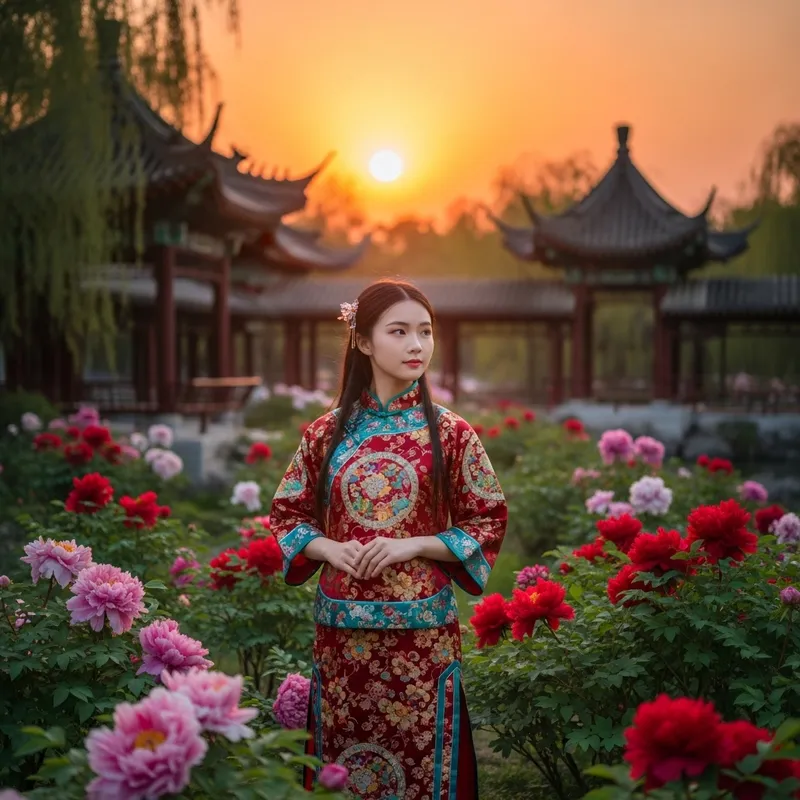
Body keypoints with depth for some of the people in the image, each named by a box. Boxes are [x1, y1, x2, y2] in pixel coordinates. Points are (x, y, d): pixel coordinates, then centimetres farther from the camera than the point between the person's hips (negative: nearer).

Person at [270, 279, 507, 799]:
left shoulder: (451, 434, -2)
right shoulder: (327, 432, 3)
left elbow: (488, 524, 1)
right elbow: (287, 514, 10)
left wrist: (414, 545, -12)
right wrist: (329, 549, -9)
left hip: (423, 630, -2)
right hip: (342, 628, 2)